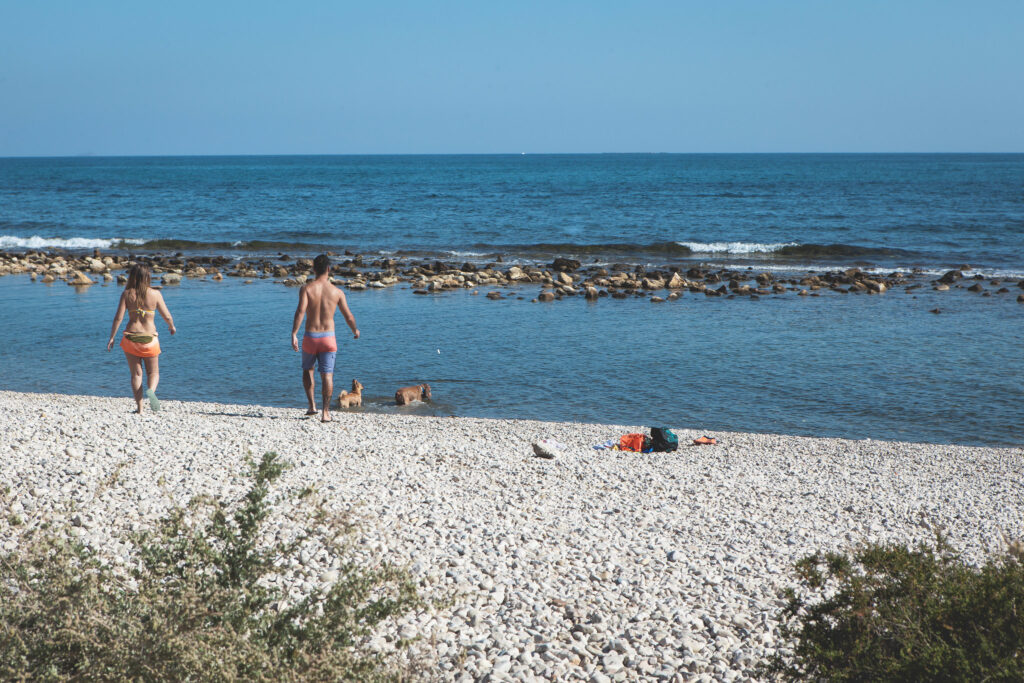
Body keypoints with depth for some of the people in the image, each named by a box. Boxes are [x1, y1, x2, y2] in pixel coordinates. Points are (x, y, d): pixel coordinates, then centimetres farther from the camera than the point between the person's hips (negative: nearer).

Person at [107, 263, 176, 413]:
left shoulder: (127, 294, -4)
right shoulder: (155, 294, -5)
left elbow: (118, 317, -7)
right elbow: (167, 316, -1)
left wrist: (112, 337, 2)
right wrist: (172, 327, 20)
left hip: (130, 338, 1)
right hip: (149, 339, -1)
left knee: (136, 374, 10)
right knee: (153, 372, 13)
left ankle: (139, 407, 4)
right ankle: (151, 390, -19)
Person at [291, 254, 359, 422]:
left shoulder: (306, 288, -6)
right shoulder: (337, 292, 0)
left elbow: (301, 311, -19)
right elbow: (348, 316, 5)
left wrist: (294, 334, -21)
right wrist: (355, 331, 25)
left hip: (310, 337, 0)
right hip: (328, 337, 0)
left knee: (307, 370, 22)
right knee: (327, 375, 2)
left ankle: (312, 405, 20)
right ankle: (326, 412, -2)